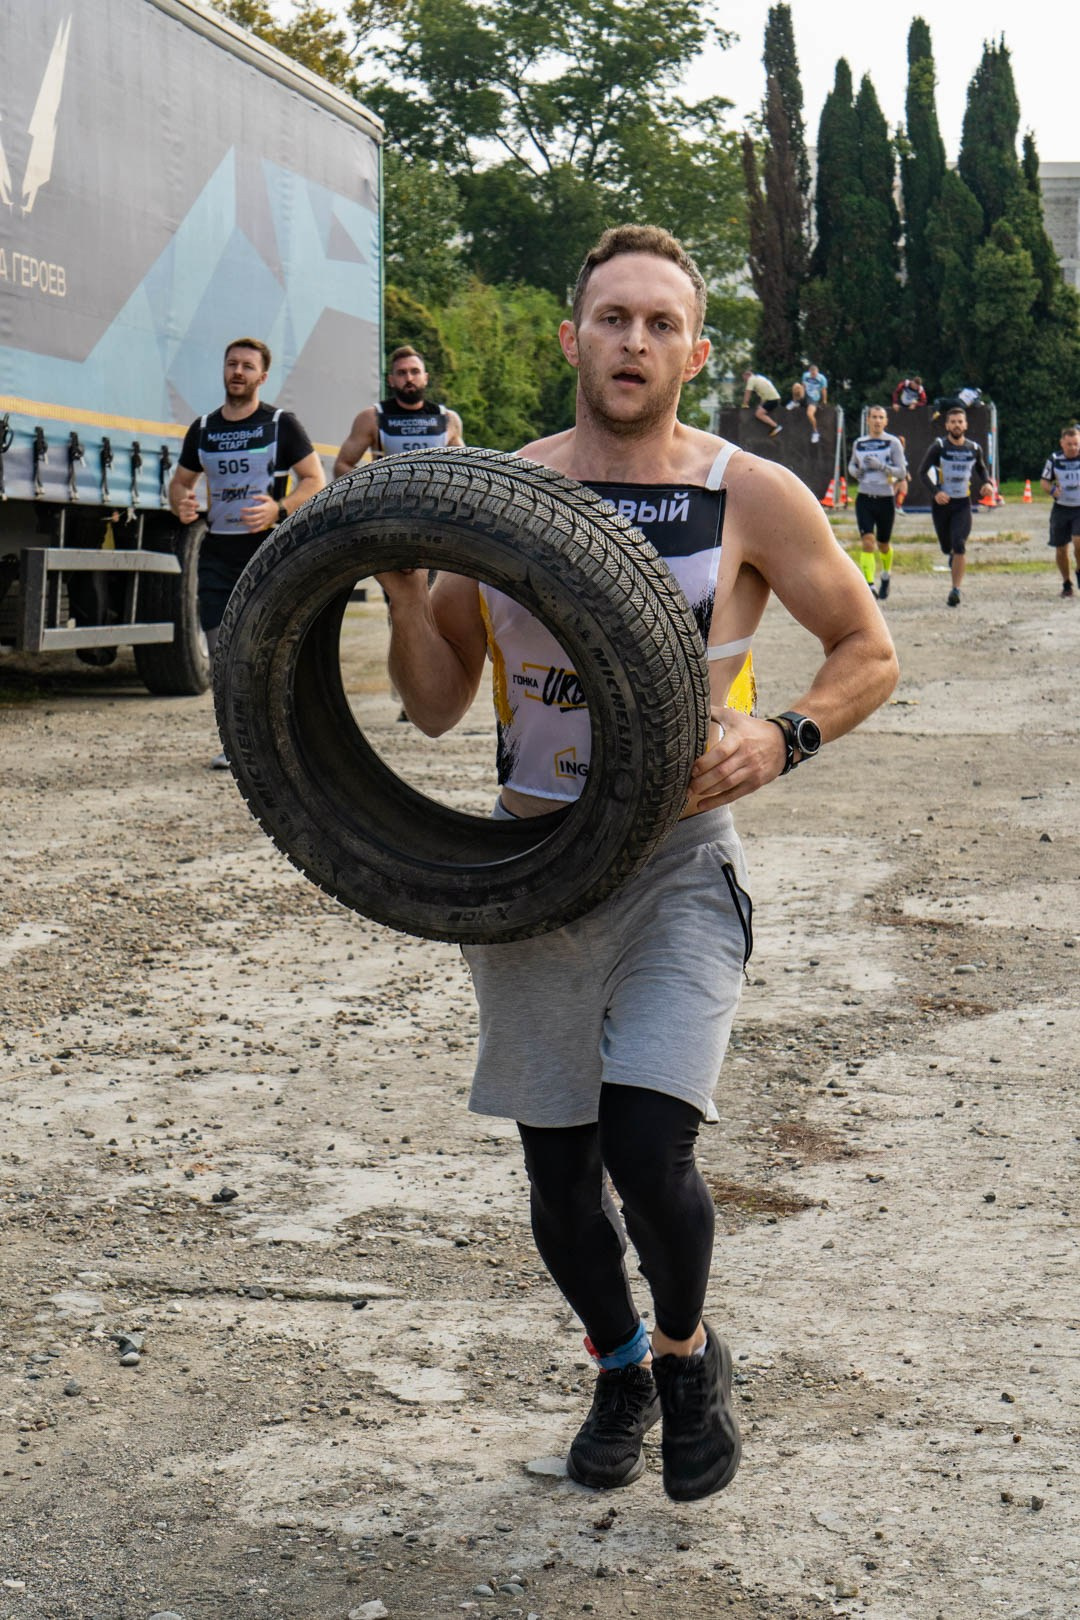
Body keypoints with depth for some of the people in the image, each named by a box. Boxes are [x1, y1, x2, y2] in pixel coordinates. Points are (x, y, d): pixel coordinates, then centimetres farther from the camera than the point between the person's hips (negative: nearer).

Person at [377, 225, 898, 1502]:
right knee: (558, 1175, 9)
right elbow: (437, 705, 7)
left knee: (646, 1150, -16)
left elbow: (869, 653, 4)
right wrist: (404, 593, -11)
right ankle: (619, 1370, 38)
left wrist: (781, 738, -15)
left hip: (679, 861, -3)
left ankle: (688, 1353, 17)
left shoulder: (751, 498, -5)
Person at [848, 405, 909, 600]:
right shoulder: (859, 444, 7)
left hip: (886, 499, -1)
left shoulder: (893, 443, -3)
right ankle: (869, 585, -18)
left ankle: (886, 575, 42)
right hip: (864, 498, 1)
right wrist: (856, 471, -2)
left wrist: (881, 466, -21)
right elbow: (852, 465, 21)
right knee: (867, 542, -15)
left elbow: (902, 472, -6)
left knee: (883, 545, 13)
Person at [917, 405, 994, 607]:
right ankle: (952, 554, 50)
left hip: (963, 503, 0)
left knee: (960, 546, -14)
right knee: (947, 547, 11)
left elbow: (981, 469, 20)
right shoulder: (939, 447, -7)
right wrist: (935, 491, -20)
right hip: (942, 502, 0)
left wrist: (987, 483, -1)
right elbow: (923, 473, -5)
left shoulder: (974, 449, 1)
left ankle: (955, 590, -10)